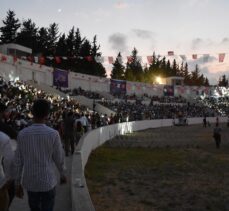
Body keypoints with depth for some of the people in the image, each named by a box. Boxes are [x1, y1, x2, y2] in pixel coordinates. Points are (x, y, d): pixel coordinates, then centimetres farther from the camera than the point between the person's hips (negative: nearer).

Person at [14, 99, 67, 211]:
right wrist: (63, 175, 13)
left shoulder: (22, 134, -9)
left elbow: (18, 161, -3)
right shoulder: (53, 134, -16)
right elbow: (59, 158, -6)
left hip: (30, 182, 3)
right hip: (47, 182, -3)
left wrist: (18, 183, 8)